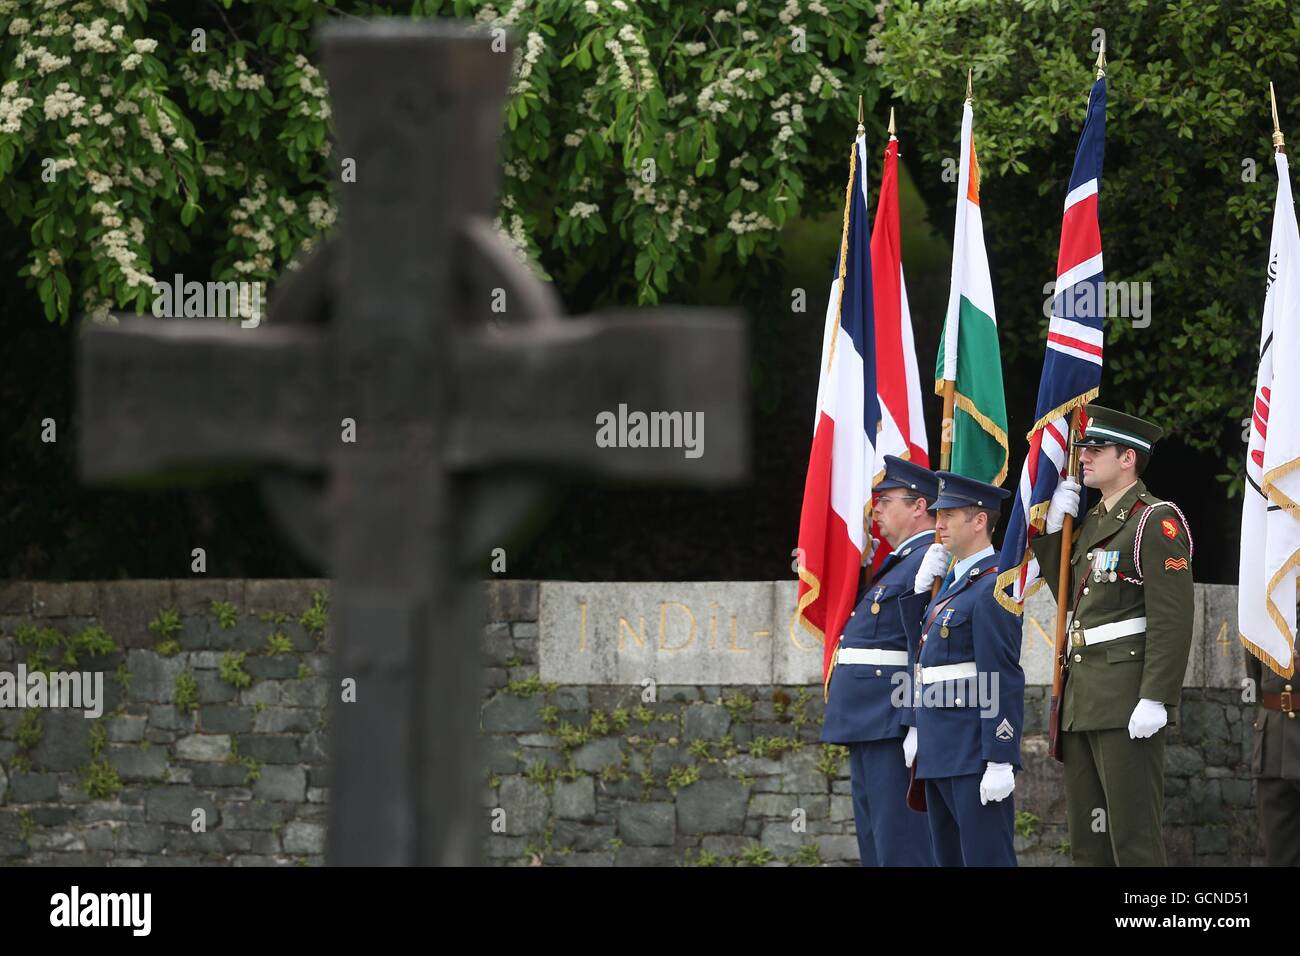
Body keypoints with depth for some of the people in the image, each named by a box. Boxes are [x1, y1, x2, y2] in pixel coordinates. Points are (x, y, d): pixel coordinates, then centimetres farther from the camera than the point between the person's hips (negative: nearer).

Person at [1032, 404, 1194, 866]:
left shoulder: (1156, 521, -10)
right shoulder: (1093, 523, 19)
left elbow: (1172, 619, -16)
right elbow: (1068, 595, 25)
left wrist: (1156, 700, -23)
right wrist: (1053, 527, 15)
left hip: (1129, 701, -9)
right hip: (1084, 697, 9)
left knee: (1132, 830, -10)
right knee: (1088, 837, 9)